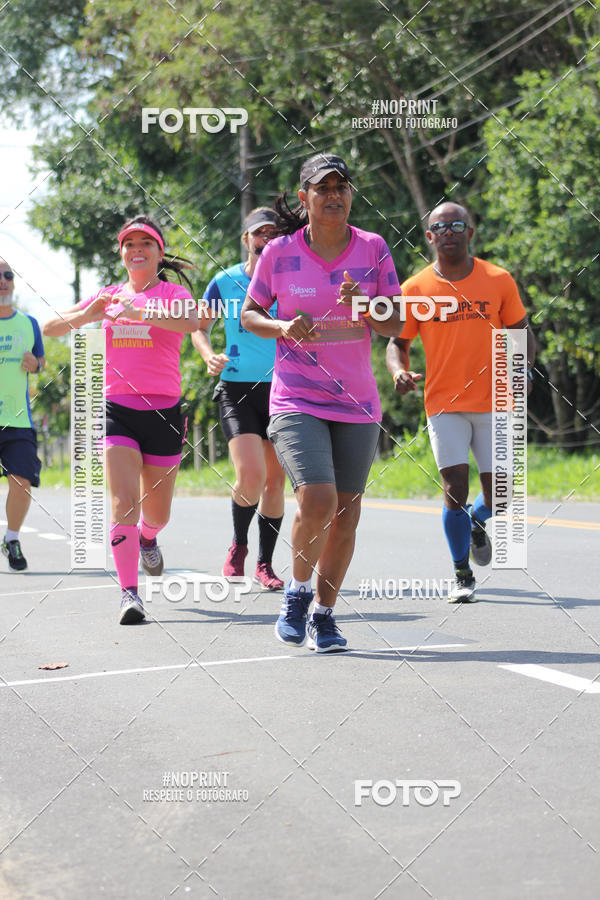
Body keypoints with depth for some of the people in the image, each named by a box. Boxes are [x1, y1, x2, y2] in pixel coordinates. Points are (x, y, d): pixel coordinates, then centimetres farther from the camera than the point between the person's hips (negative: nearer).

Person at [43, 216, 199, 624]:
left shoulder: (172, 292, 1)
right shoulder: (110, 296, 11)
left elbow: (191, 321, -23)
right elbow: (50, 328, 10)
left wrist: (137, 311, -30)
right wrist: (87, 315, -9)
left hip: (163, 410, -1)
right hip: (119, 410, 1)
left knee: (157, 512, 11)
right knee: (123, 502, -16)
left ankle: (147, 538, 47)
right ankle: (129, 593, -16)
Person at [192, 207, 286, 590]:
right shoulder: (225, 281, 1)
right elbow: (200, 326, 12)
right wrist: (209, 356, -7)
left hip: (282, 388, 2)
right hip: (237, 388, -2)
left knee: (275, 479, 5)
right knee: (251, 474, -17)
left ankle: (265, 563, 18)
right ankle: (238, 545, 8)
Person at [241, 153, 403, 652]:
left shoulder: (373, 249, 1)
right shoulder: (279, 252, -2)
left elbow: (396, 325, 2)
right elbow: (249, 315, 9)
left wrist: (365, 308, -19)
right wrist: (284, 328, -12)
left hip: (358, 404, 3)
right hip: (297, 400, -2)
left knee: (345, 514, 5)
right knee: (317, 502, -20)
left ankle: (324, 615, 21)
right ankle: (298, 590, 6)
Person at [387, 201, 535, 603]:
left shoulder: (498, 280, 1)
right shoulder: (415, 289, 0)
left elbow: (522, 333, 9)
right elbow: (398, 343, 8)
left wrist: (523, 369, -10)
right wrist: (399, 371, -14)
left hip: (494, 401, 1)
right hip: (444, 403, -1)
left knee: (498, 491, 0)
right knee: (455, 488, -10)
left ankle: (478, 523, 37)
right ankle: (463, 576, 7)